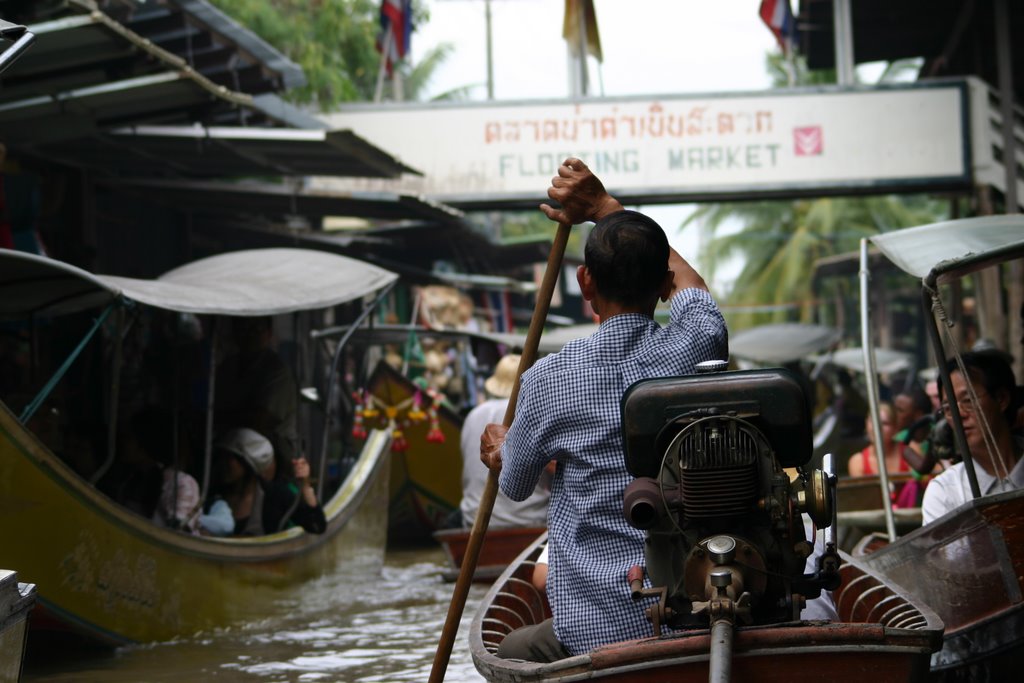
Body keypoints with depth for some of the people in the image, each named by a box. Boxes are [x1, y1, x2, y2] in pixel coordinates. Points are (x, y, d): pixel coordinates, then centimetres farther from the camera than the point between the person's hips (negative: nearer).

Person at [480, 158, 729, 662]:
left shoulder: (549, 379, -9)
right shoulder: (700, 343, -4)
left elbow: (516, 486, 11)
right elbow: (686, 280, 23)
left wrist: (498, 451, 34)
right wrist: (603, 206, 30)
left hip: (599, 631, -3)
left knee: (511, 653, 25)